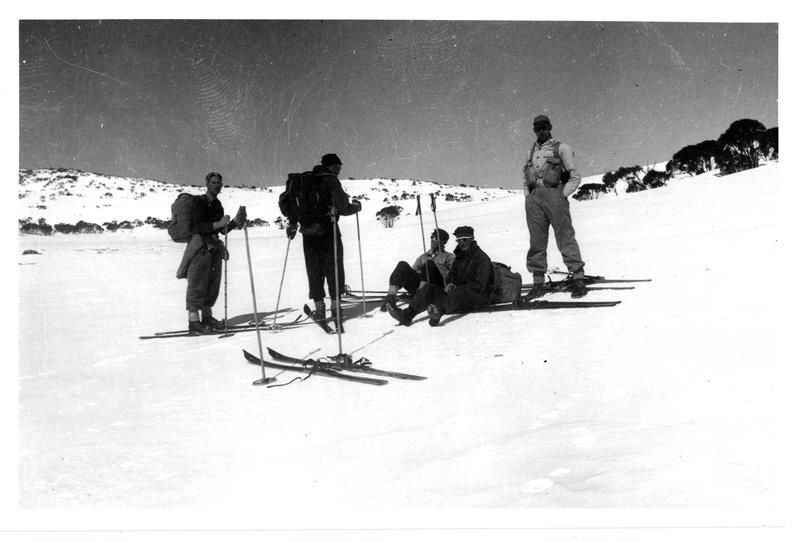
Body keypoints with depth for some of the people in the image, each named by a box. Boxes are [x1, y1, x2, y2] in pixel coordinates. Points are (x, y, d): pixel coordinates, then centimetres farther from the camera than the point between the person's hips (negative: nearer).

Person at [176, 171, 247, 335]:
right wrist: (218, 224, -29)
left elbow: (223, 230, 17)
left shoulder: (217, 205, 16)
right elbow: (199, 226, -19)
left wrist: (236, 222, 3)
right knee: (197, 284, -10)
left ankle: (207, 317, 24)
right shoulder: (199, 202, -8)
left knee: (213, 283, 12)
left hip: (214, 246, 8)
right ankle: (194, 322, -11)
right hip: (200, 246, -8)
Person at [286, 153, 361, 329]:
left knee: (314, 271, 11)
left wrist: (292, 224, 24)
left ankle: (319, 308, 12)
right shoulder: (331, 181, -5)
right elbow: (342, 208, -10)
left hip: (308, 234, 5)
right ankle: (335, 306, 2)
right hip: (327, 231, -5)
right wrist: (356, 206, 8)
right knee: (334, 269, 4)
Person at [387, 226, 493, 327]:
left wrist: (457, 286, -15)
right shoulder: (459, 258, 19)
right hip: (456, 293, 7)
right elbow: (451, 276, 25)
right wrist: (449, 285, 0)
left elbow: (479, 285, -13)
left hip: (478, 296, -7)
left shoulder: (481, 257, -5)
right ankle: (407, 314, -29)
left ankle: (439, 312, -69)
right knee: (429, 288, -11)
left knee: (459, 292, -41)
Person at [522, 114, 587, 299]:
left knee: (565, 237, -10)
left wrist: (563, 195, -7)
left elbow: (575, 177, 4)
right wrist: (528, 196, 10)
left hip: (554, 194, -5)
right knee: (536, 241, 1)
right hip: (534, 198, 5)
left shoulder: (561, 148, 9)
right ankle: (538, 283, 2)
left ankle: (578, 278, -9)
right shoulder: (532, 153, 24)